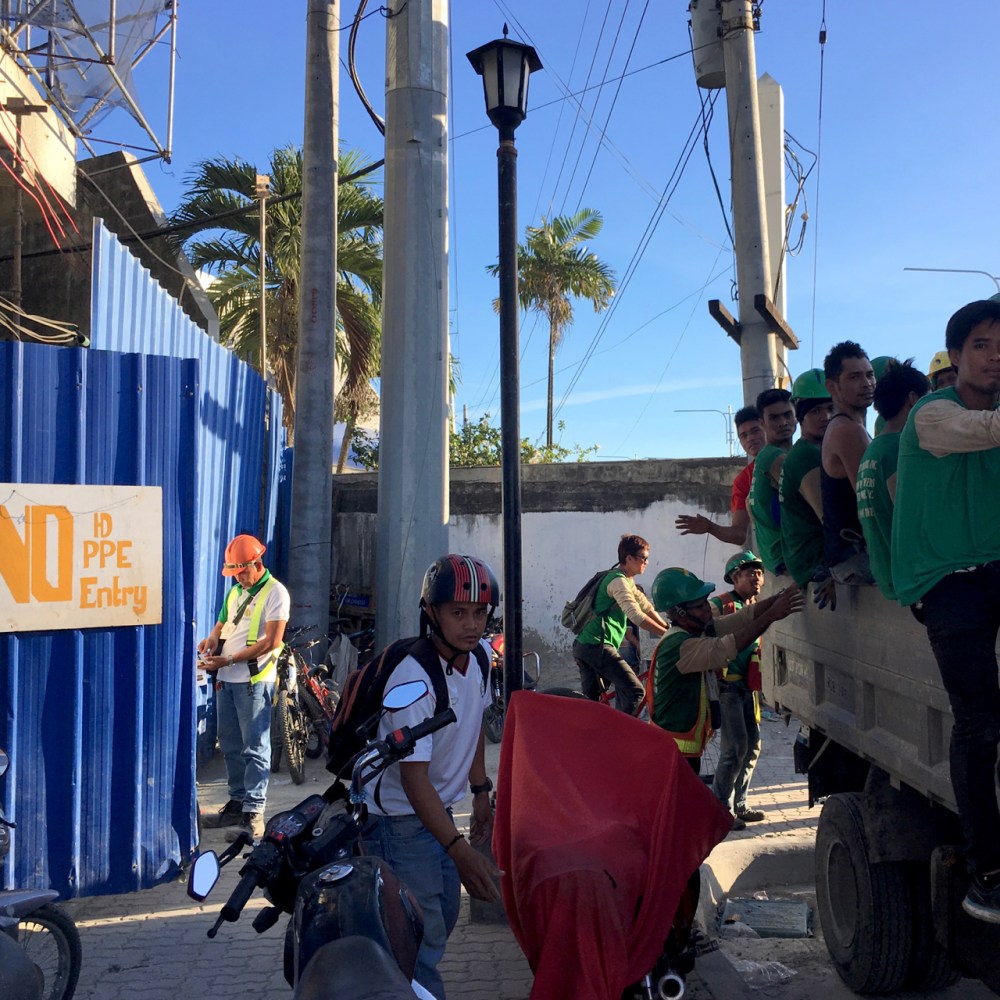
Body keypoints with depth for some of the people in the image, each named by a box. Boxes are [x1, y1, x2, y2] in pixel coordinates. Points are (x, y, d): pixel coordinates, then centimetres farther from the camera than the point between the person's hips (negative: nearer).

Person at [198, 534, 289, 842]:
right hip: (226, 679, 8)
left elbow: (271, 641, -14)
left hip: (254, 680, -8)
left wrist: (229, 660, -18)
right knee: (231, 747, 14)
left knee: (255, 748, -5)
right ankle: (238, 802, 25)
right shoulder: (235, 592, 18)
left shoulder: (275, 592, -8)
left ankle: (253, 814, -3)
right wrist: (210, 640, -1)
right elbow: (222, 624, 24)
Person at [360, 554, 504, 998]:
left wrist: (481, 794, 16)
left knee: (444, 918, 21)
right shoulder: (414, 677, -29)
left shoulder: (476, 659, -5)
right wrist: (460, 850, -37)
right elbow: (413, 776, -32)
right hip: (400, 820, -8)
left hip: (439, 811, 8)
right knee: (423, 939, -8)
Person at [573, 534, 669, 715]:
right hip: (598, 646, -11)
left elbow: (646, 606, 21)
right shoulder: (618, 581, -13)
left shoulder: (627, 580, 20)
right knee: (635, 691, -12)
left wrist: (667, 627, 14)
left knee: (590, 700, 15)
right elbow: (637, 616, -23)